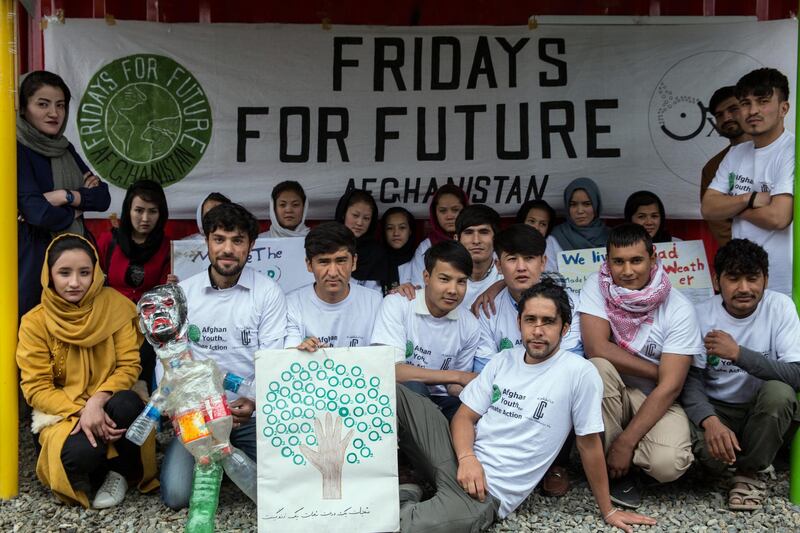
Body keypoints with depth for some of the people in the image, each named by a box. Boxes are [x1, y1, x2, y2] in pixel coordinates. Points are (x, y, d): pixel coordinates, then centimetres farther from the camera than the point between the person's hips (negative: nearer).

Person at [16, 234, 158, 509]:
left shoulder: (115, 305, -8)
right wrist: (80, 411, -25)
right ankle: (97, 473, 5)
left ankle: (120, 471, -5)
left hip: (108, 404, 1)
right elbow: (36, 389, -8)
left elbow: (129, 365, -8)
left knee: (127, 404, -34)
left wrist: (98, 400, -26)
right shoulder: (35, 322, -9)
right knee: (81, 451, -33)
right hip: (61, 412, -1)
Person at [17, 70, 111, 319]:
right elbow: (38, 213, -21)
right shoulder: (18, 151, -11)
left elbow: (104, 198, 1)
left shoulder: (65, 148, 10)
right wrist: (75, 211, -4)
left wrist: (65, 196, -14)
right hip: (36, 258, -6)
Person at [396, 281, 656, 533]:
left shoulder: (580, 372, -8)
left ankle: (404, 503, -1)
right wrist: (466, 457, -13)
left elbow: (589, 444, -1)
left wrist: (608, 511, 5)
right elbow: (465, 416, 8)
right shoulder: (503, 360, 9)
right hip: (459, 460, 6)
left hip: (491, 490, -6)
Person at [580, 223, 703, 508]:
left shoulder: (679, 310, -14)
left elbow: (670, 386, -19)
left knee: (669, 463, -31)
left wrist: (626, 442, -24)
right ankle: (614, 467, -14)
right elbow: (597, 349, -22)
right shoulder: (596, 286, -10)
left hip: (656, 400, -1)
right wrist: (658, 372, -16)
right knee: (599, 367, -33)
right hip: (608, 397, 1)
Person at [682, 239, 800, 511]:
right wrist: (711, 421, -33)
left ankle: (749, 472, -7)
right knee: (703, 445, -32)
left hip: (769, 413, 0)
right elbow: (691, 379, -15)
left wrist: (738, 353, -31)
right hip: (716, 409, 0)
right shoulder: (702, 315, -9)